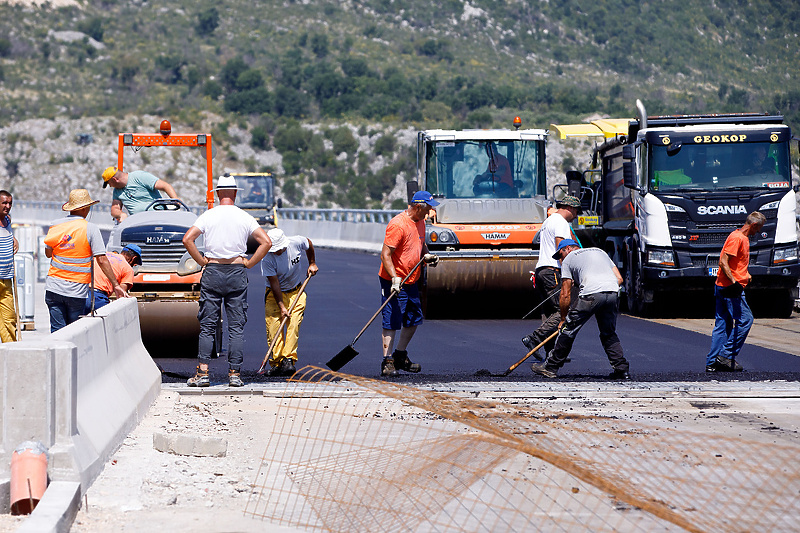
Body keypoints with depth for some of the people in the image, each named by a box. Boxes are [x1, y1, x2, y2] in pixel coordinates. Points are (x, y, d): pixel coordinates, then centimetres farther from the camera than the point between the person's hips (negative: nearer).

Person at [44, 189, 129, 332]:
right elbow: (101, 260, -10)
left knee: (57, 331, 4)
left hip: (54, 287, 3)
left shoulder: (55, 226, 4)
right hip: (77, 291, -3)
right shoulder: (91, 229, -7)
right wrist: (115, 284, -5)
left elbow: (48, 253, 14)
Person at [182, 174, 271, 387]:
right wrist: (248, 263, 0)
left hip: (212, 272, 0)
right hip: (237, 273, 0)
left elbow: (187, 239, -9)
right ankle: (235, 374, 1)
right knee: (236, 327, 4)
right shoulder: (245, 217, 0)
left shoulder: (208, 216, 0)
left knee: (207, 326, 3)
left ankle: (203, 372, -4)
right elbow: (266, 242, -6)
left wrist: (202, 261, -1)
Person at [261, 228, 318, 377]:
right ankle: (277, 363, -11)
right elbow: (274, 283, -20)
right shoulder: (267, 259, -23)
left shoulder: (296, 242, -17)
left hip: (296, 292, 2)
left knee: (294, 325, -15)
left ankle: (289, 360, -20)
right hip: (275, 294, -2)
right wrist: (281, 306, -22)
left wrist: (312, 263, 14)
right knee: (273, 327, -14)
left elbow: (309, 244, 9)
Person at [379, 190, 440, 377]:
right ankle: (388, 362, -5)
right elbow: (385, 255, -21)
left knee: (414, 319, 15)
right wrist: (395, 278, -31)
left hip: (411, 281, 9)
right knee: (391, 323, -8)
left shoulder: (420, 222, 10)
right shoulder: (398, 225, -19)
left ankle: (400, 357, 28)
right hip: (394, 282, -9)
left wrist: (426, 255, 5)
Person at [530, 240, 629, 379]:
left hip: (591, 294, -5)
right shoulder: (600, 251, 33)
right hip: (613, 293, 5)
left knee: (568, 329, 8)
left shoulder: (568, 259, 19)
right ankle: (622, 370, 11)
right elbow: (619, 278, 24)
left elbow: (566, 294, 14)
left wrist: (563, 319, 23)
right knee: (609, 333, 20)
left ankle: (551, 367, 15)